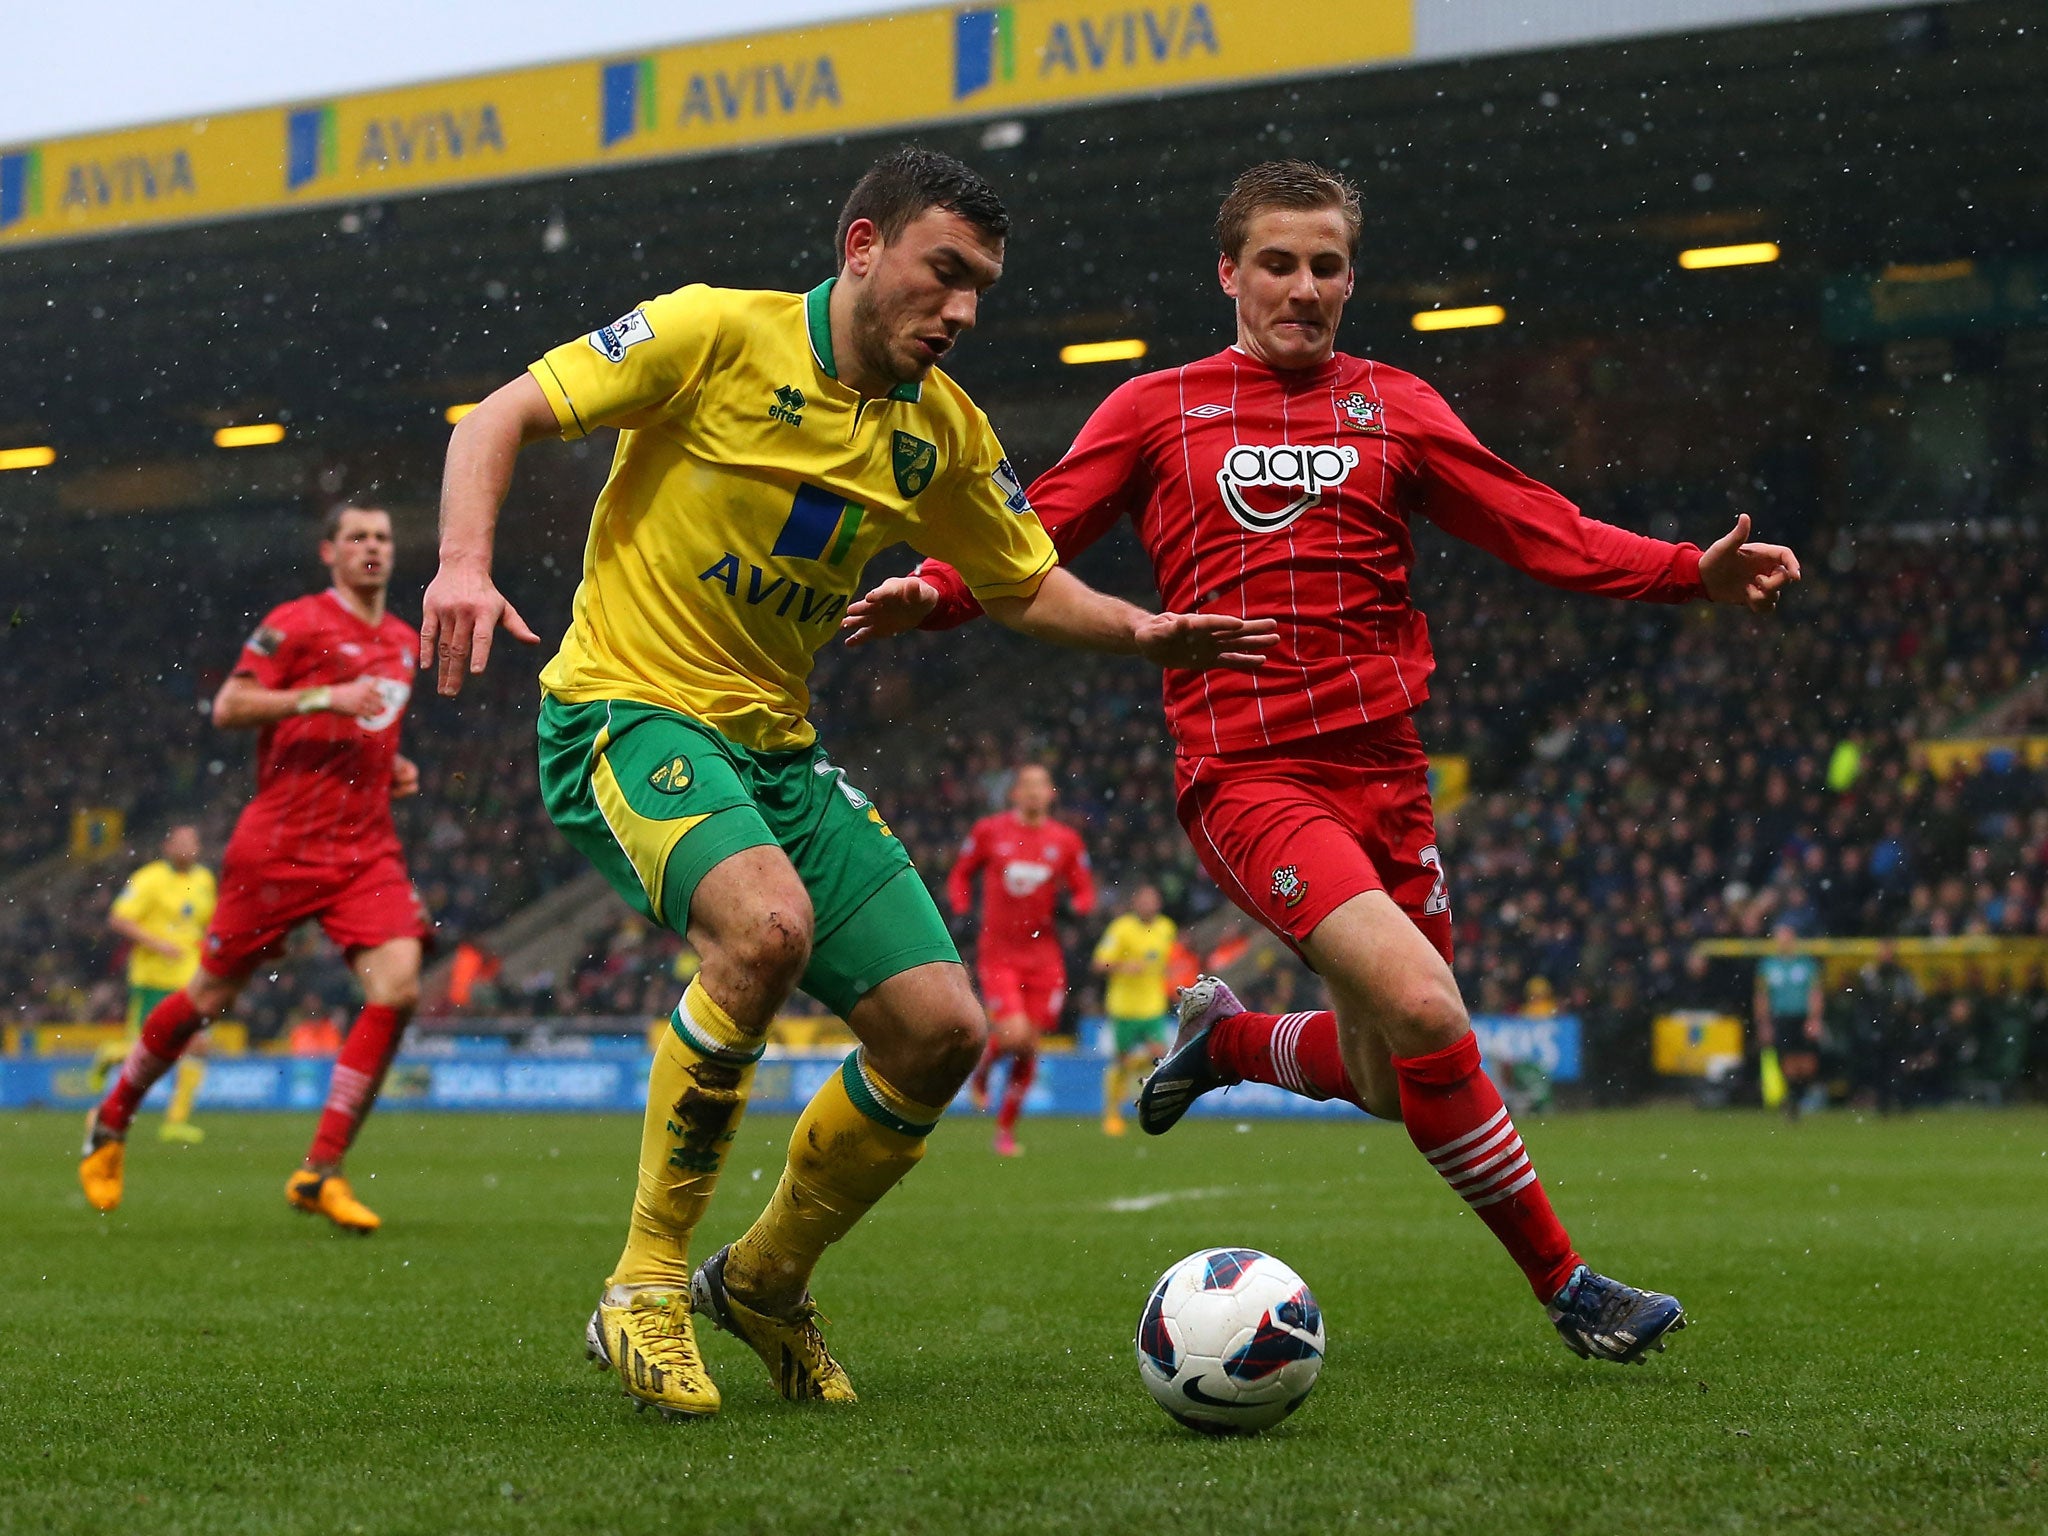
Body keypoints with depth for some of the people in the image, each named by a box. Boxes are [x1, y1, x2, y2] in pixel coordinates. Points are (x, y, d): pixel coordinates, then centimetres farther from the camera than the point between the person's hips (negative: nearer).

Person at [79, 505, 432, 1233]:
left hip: (367, 847, 5)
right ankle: (111, 1121, 30)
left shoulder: (405, 642, 16)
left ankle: (321, 1172, -10)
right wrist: (324, 697, -21)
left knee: (397, 989, -16)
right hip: (279, 843, -5)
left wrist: (396, 767, 11)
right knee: (212, 995, 5)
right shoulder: (296, 622, -5)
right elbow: (228, 708, -12)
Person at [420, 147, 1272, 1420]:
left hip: (777, 747, 7)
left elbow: (1023, 583, 19)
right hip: (629, 710, -7)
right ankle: (645, 1287, -21)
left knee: (943, 1032, -5)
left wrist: (1140, 633, -1)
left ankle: (765, 1282, 20)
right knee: (768, 922, -36)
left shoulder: (942, 430, 6)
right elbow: (500, 419, -9)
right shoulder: (719, 334, -11)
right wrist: (467, 563, -27)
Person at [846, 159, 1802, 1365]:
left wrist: (1693, 573, -5)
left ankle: (1226, 1038, 39)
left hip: (1384, 769, 5)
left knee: (1388, 1082, 7)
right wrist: (934, 592, -17)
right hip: (1248, 775, -4)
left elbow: (1544, 533, 8)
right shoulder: (1157, 410, 7)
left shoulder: (1395, 406, 13)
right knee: (1425, 1008, -23)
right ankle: (1566, 1286, -10)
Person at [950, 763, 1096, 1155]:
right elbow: (960, 874, 12)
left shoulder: (1066, 841, 4)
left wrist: (1072, 906, -12)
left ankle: (1006, 1129, 19)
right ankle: (981, 1070, 16)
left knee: (1029, 1048, 3)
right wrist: (961, 912, -5)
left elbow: (1085, 894, 11)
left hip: (1043, 957, 2)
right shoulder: (989, 831, 0)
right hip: (998, 954, -2)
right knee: (1013, 1035, -19)